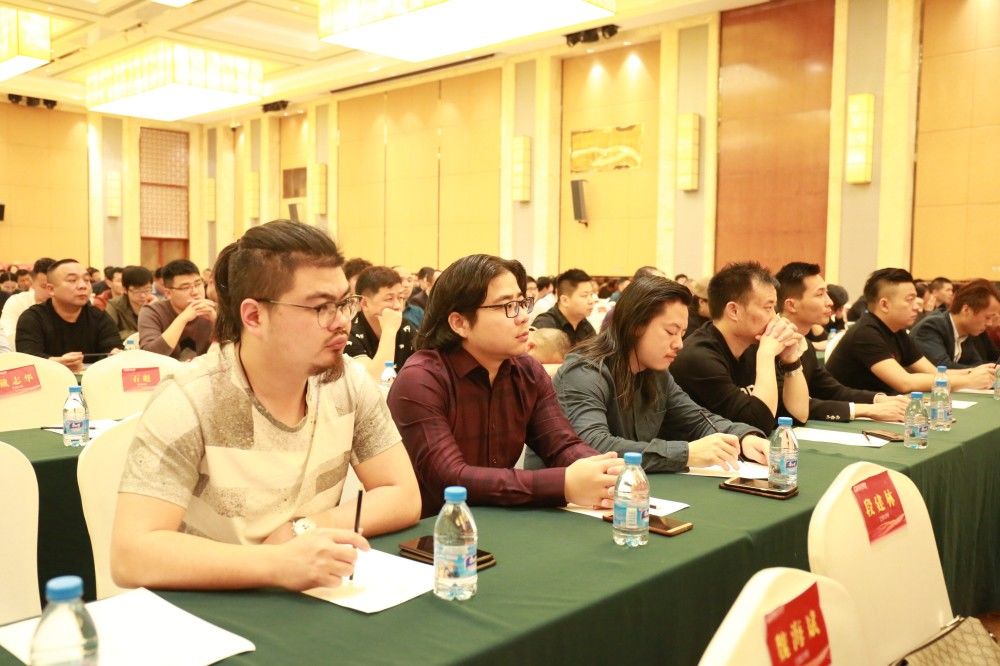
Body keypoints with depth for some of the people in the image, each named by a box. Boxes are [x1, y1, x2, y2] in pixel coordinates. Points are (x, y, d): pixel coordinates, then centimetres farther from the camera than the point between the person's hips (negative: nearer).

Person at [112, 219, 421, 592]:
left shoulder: (348, 381, -6)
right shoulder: (188, 402, -18)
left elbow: (404, 497, -3)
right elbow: (131, 555, -24)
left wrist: (304, 530, -17)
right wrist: (279, 563, -35)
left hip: (310, 603, 3)